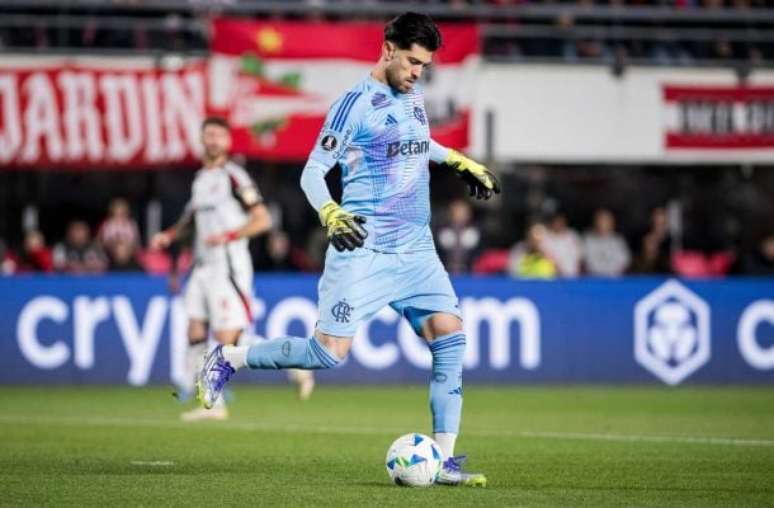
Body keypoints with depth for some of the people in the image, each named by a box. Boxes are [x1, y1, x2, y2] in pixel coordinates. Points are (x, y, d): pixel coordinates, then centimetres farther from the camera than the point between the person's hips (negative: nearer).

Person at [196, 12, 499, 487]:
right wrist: (331, 215, -26)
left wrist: (463, 162, 36)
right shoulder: (355, 104, -10)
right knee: (330, 353, -12)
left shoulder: (414, 96, 13)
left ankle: (444, 460, -3)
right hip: (363, 248, -7)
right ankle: (229, 359, 11)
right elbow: (312, 171, -10)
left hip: (416, 249, 7)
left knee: (450, 336, -8)